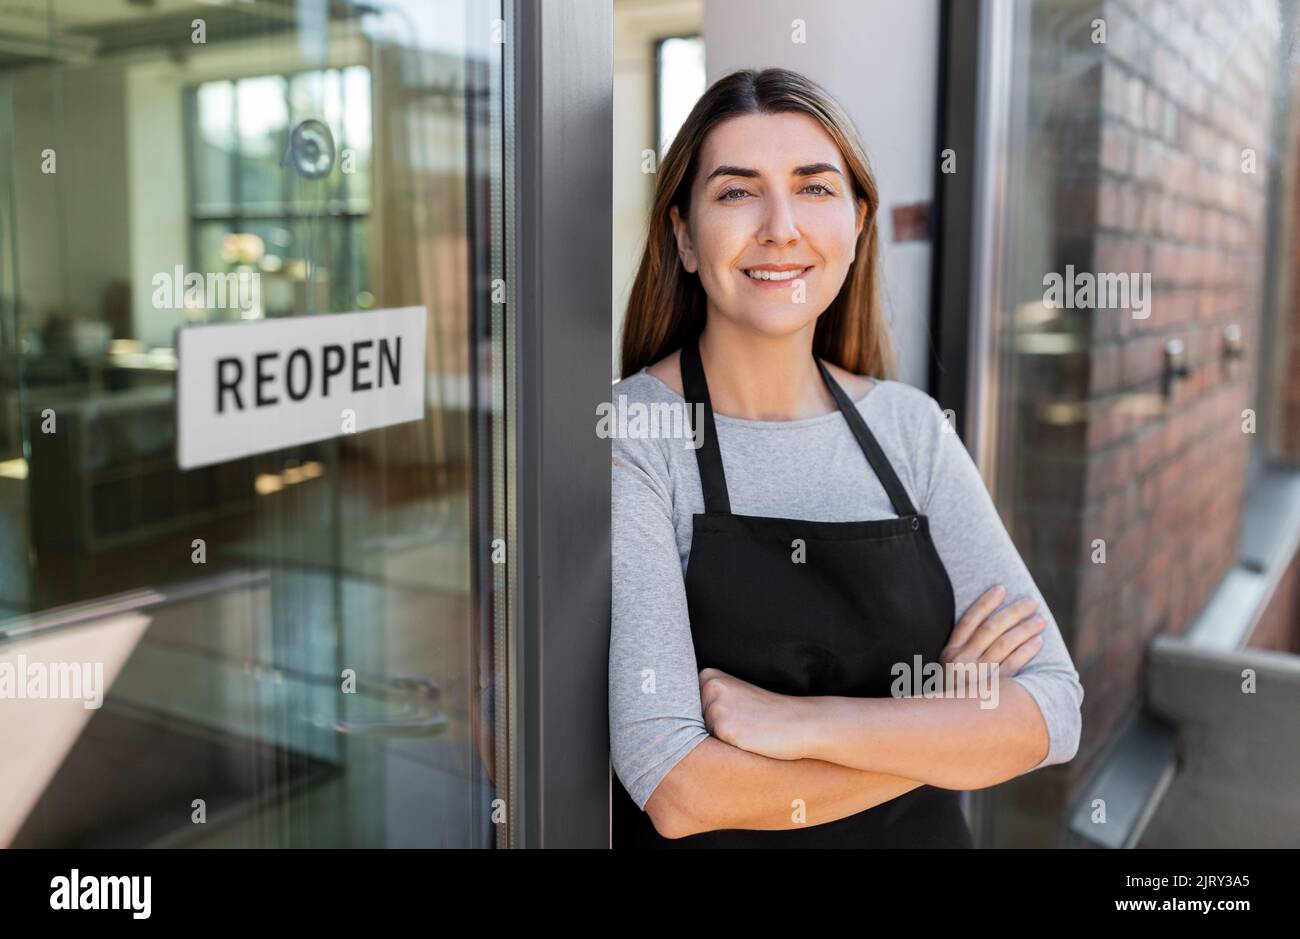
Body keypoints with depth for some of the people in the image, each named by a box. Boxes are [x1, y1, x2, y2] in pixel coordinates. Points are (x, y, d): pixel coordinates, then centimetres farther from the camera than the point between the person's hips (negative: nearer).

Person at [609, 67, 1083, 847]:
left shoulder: (911, 425, -6)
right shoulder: (630, 436, -19)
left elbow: (1054, 708, -10)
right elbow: (676, 788, -25)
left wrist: (806, 724, -23)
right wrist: (947, 716, -16)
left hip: (923, 833, 3)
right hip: (710, 845, -3)